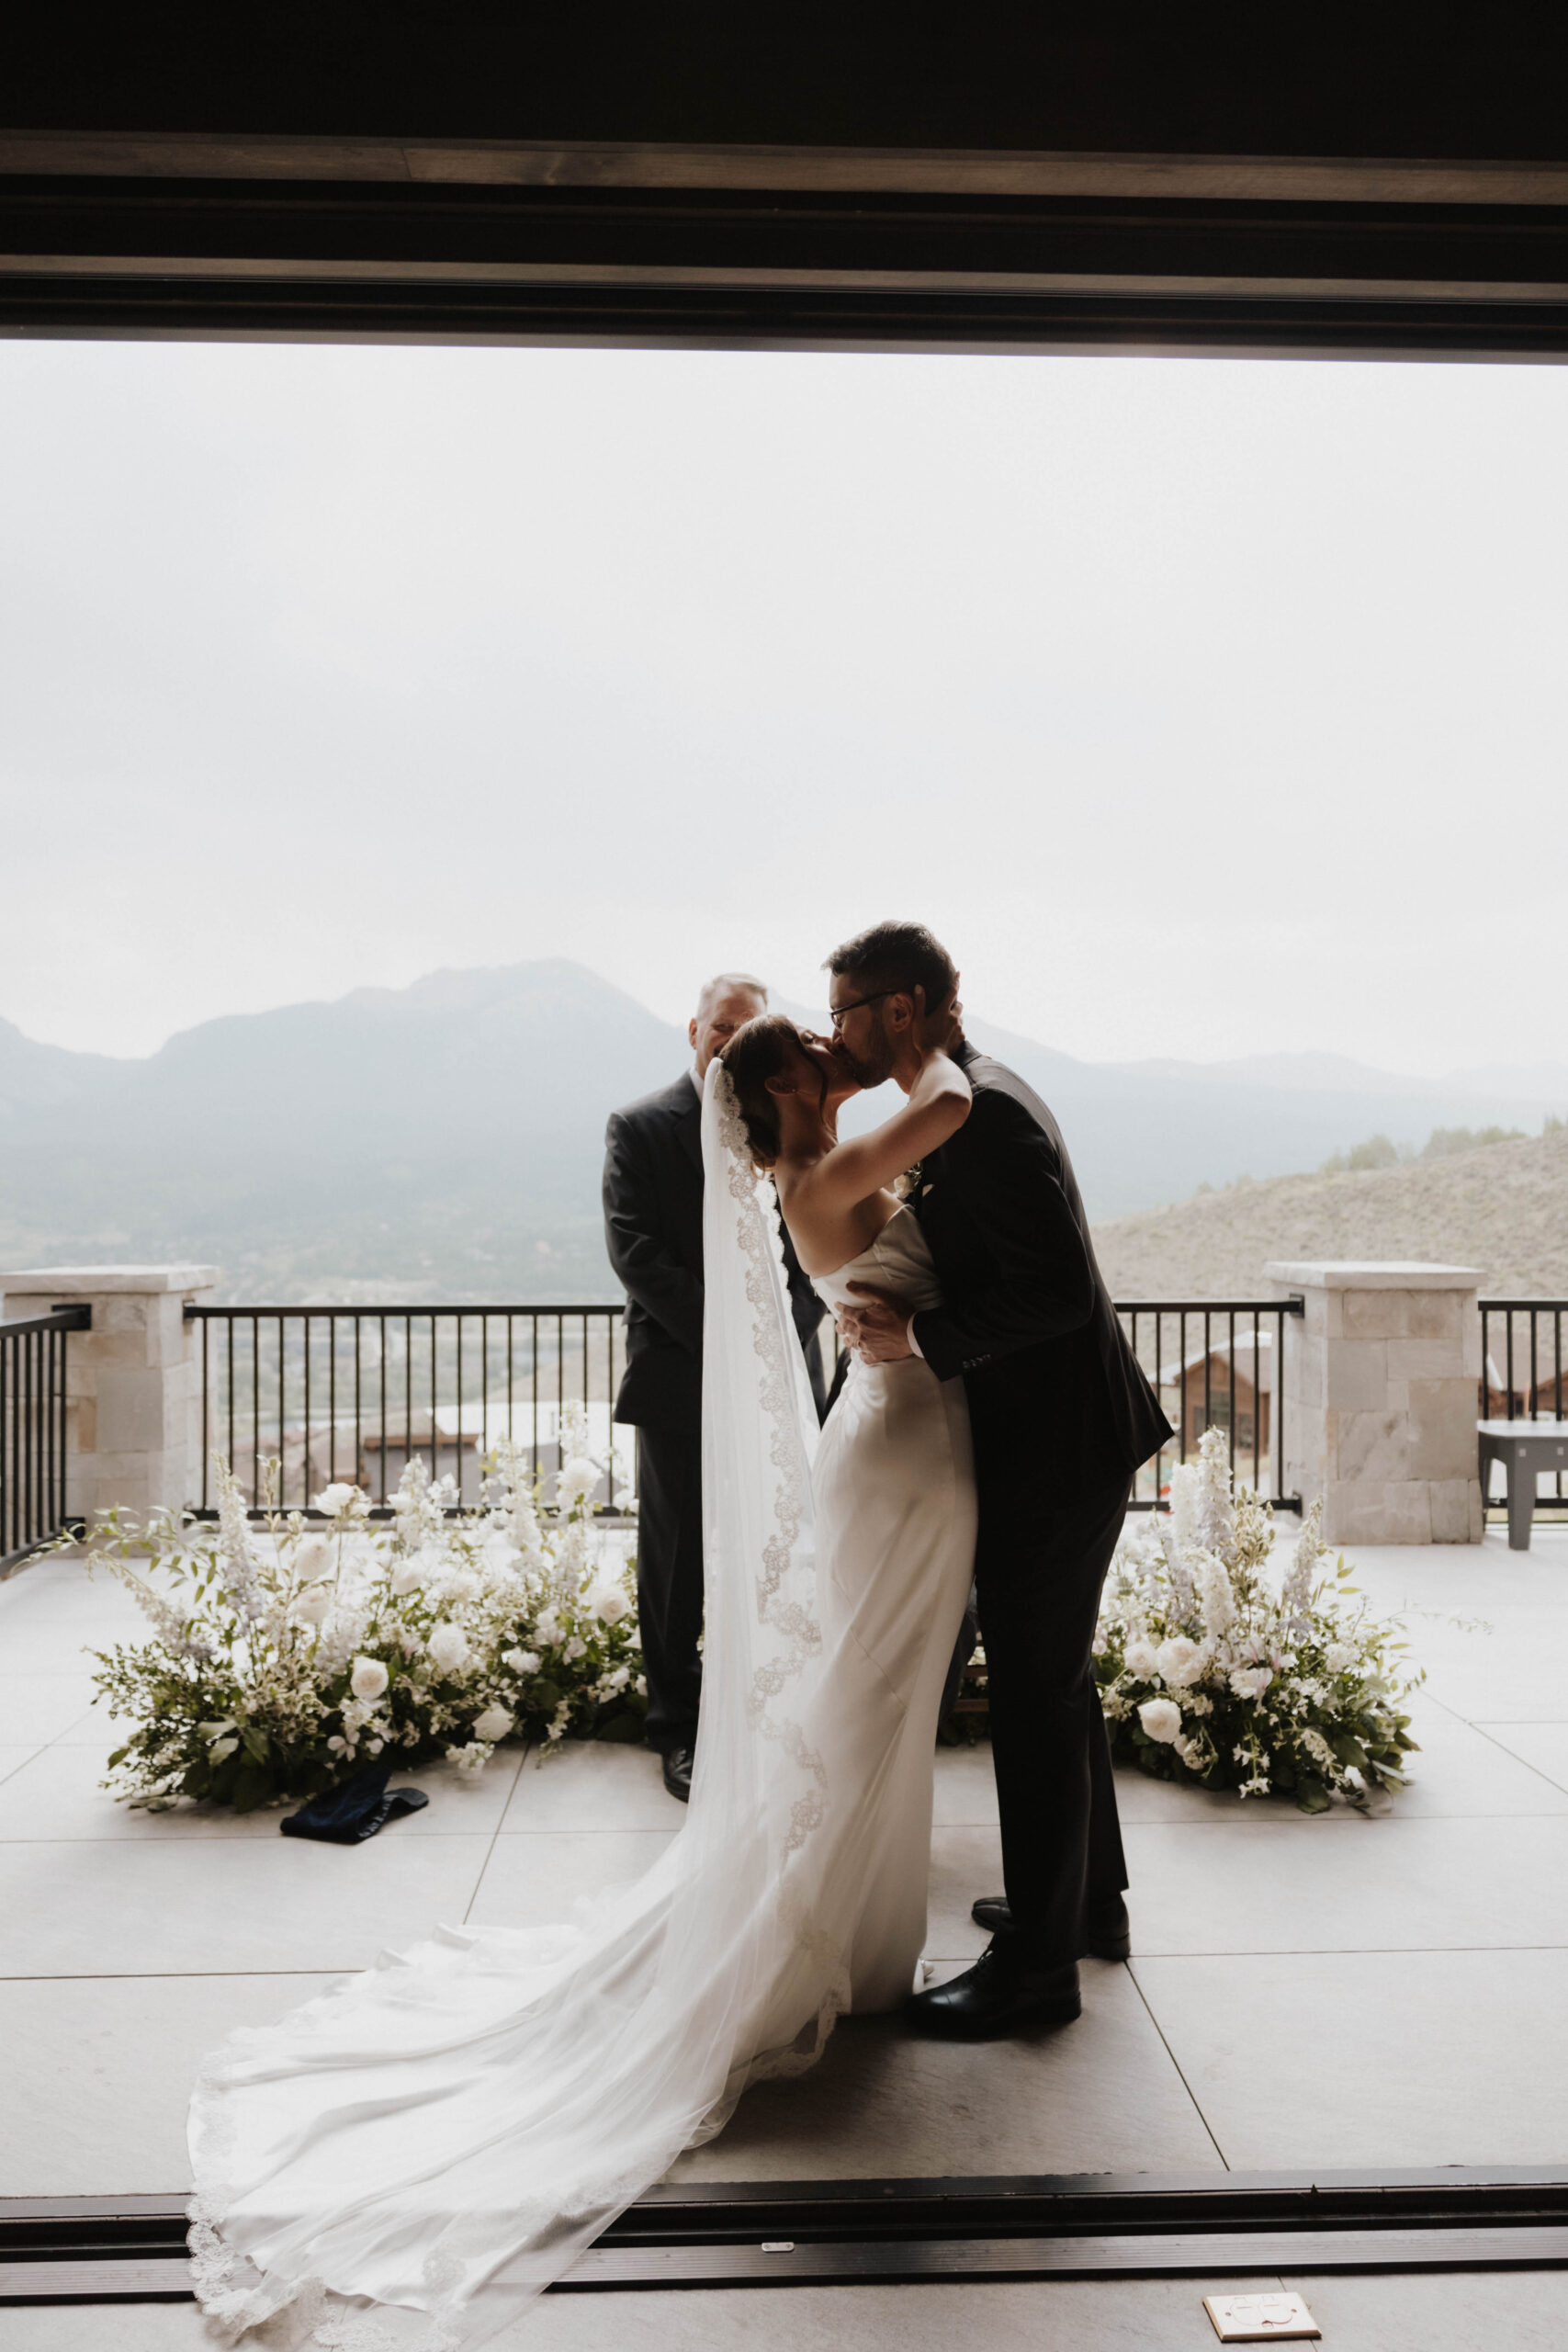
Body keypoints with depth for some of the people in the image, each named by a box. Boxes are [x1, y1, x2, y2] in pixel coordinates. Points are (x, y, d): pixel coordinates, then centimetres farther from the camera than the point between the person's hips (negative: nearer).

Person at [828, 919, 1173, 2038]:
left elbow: (1060, 1287, -27)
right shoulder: (969, 1098, 10)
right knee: (1058, 1675, 22)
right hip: (1048, 1435, 11)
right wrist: (896, 1306, 1)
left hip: (1057, 1446, -11)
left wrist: (920, 1340, -21)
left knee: (1036, 1694, 1)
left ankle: (1037, 1964, 17)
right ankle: (1089, 1900, 40)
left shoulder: (983, 1114, -22)